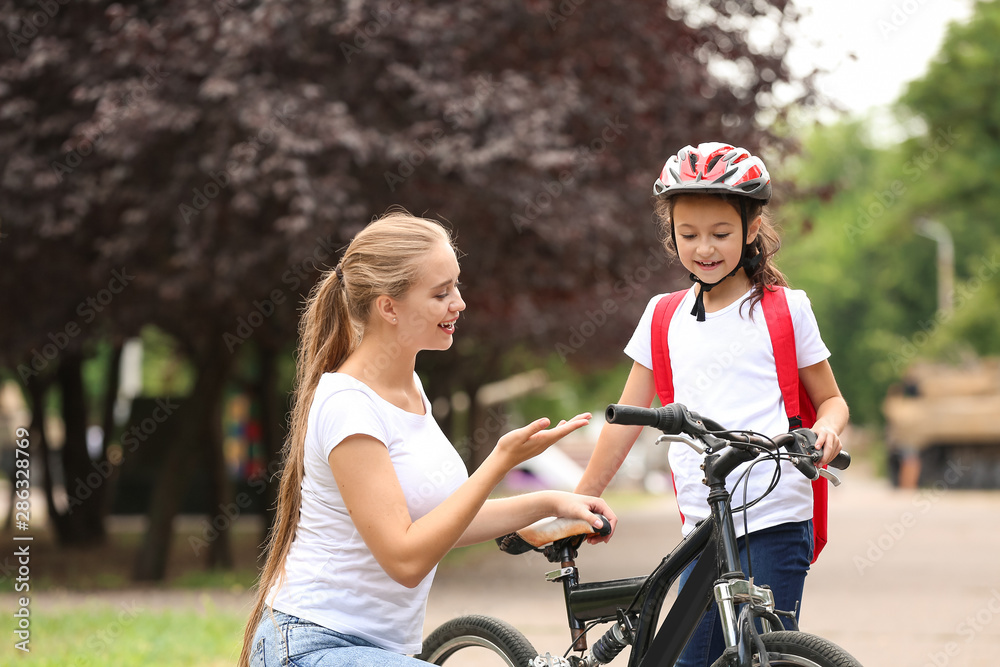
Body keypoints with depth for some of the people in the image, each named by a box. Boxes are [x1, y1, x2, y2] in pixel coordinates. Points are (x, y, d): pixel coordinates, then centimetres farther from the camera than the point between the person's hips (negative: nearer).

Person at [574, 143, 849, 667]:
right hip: (703, 525, 3)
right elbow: (628, 415, 16)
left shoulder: (786, 308, 4)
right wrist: (580, 501, 16)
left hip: (774, 522, -3)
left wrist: (826, 428, -13)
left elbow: (829, 397, 10)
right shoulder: (664, 316, 12)